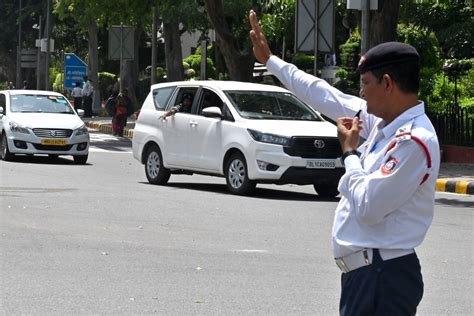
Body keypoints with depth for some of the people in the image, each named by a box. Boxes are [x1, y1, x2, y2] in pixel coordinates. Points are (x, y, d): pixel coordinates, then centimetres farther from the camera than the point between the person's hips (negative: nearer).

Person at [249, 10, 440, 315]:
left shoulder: (414, 141, -19)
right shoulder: (383, 121, 8)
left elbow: (367, 208, -21)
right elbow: (326, 97, 20)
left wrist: (349, 152, -7)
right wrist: (269, 59, 27)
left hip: (382, 278, -9)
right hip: (366, 270, 9)